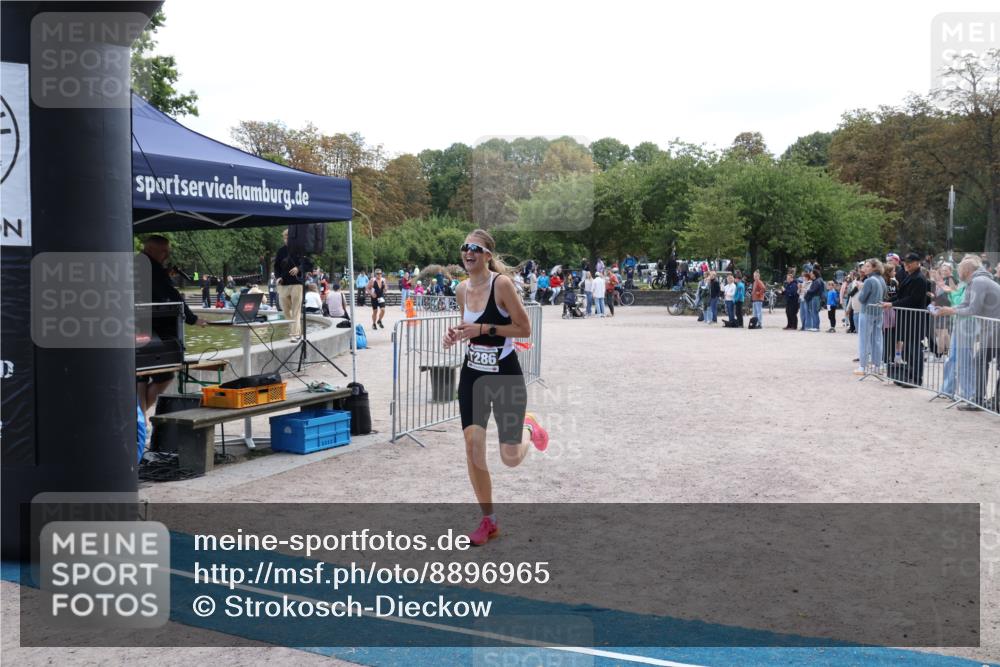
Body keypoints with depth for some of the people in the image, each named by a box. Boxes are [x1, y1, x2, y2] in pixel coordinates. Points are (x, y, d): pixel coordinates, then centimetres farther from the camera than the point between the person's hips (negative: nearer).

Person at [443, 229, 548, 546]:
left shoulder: (502, 283, -17)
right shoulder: (463, 289, 2)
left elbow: (525, 329, -17)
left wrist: (484, 328, -23)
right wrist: (456, 335, -5)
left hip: (506, 376, -5)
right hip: (473, 375, 5)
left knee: (511, 459, -1)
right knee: (472, 446, -3)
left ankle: (528, 428, 36)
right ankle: (488, 521, 14)